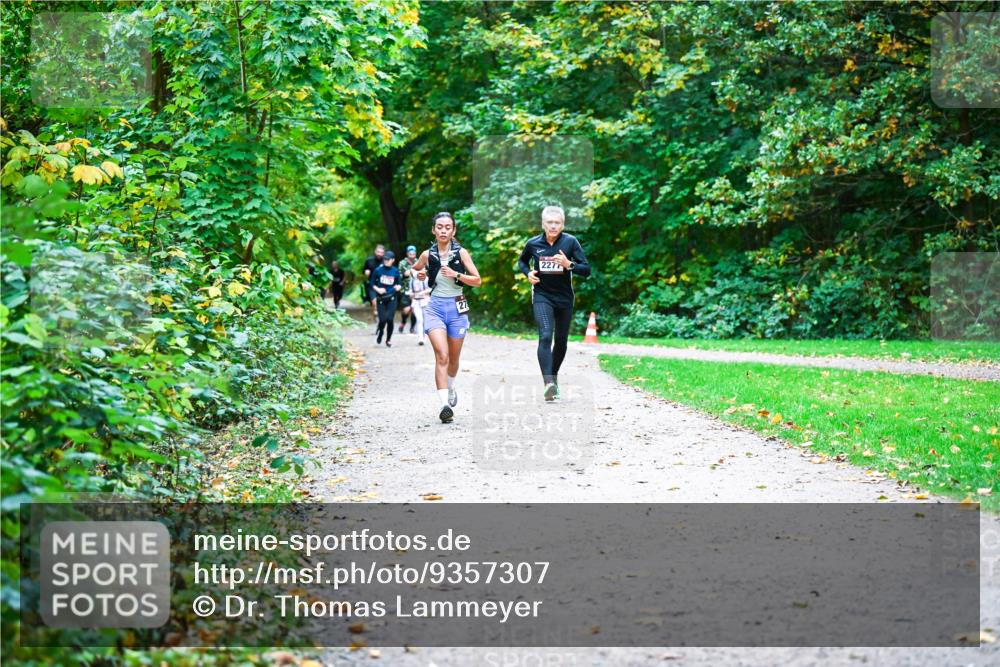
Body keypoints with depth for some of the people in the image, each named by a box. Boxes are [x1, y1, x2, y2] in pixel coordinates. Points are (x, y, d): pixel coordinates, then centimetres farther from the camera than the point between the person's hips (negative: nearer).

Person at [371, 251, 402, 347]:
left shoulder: (395, 271, 3)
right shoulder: (378, 270, -2)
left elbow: (399, 284, 12)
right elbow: (372, 284, 5)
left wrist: (398, 287, -10)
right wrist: (378, 289, -13)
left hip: (391, 299, 1)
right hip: (381, 299, -1)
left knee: (390, 319, -8)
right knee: (383, 320, -8)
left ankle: (389, 339, 13)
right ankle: (379, 332, 26)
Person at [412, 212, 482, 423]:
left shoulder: (461, 253, -2)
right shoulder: (428, 254, 2)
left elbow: (478, 280, -4)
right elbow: (415, 269, 24)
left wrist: (456, 274, -19)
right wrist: (420, 274, 0)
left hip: (456, 307, 1)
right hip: (435, 306, -1)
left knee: (454, 358, 16)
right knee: (442, 356, -18)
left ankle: (450, 388, 47)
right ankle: (444, 404, -25)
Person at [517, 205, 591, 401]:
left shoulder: (570, 242, -7)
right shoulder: (533, 243, -3)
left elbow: (586, 270, -7)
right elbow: (522, 261, 19)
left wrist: (569, 264, -24)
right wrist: (528, 273, -2)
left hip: (564, 298, 1)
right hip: (542, 296, -1)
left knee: (561, 341, 12)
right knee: (545, 337, -20)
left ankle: (554, 377, 36)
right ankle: (548, 383, -31)